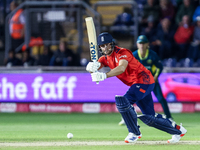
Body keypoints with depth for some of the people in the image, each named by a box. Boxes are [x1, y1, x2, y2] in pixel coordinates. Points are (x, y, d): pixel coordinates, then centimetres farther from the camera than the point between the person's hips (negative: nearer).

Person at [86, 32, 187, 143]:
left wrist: (105, 75, -50)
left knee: (123, 101, -27)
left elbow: (121, 68, -38)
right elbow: (92, 69, -9)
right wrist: (92, 67, -34)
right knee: (149, 118, 11)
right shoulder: (106, 58, 8)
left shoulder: (122, 53, -17)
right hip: (135, 84, 9)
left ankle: (134, 133, -12)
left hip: (144, 80, -9)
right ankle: (178, 130, 28)